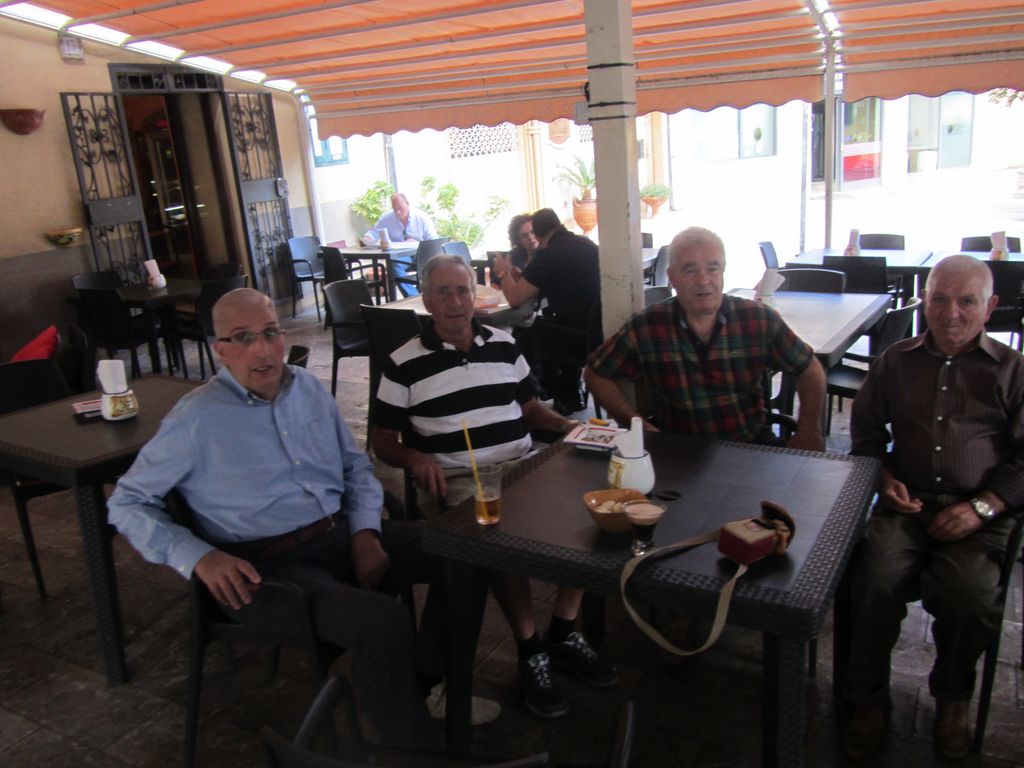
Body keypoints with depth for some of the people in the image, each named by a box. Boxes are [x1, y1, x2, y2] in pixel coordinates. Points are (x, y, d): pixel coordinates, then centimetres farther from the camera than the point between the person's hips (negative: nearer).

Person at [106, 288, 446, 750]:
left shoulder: (309, 389, 10)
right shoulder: (196, 419, -6)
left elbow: (356, 467, 18)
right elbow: (127, 503, -1)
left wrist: (365, 532, 0)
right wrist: (198, 557, -15)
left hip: (343, 536, 7)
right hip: (269, 567, -6)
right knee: (383, 622, -31)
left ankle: (431, 678, 14)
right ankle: (416, 748, -5)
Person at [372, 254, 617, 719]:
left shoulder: (504, 345, 14)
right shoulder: (404, 364, 2)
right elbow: (383, 440, 4)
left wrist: (564, 425, 1)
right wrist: (415, 459, -17)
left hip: (522, 465, 5)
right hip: (455, 481, -4)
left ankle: (563, 633, -5)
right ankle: (530, 651, -14)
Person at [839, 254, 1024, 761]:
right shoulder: (896, 361, 16)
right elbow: (866, 430, 22)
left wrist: (981, 507, -8)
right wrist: (883, 477, 3)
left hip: (977, 513, -1)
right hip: (907, 504, 1)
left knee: (968, 596, -26)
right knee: (877, 582, -26)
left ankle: (952, 697, 7)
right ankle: (868, 701, -2)